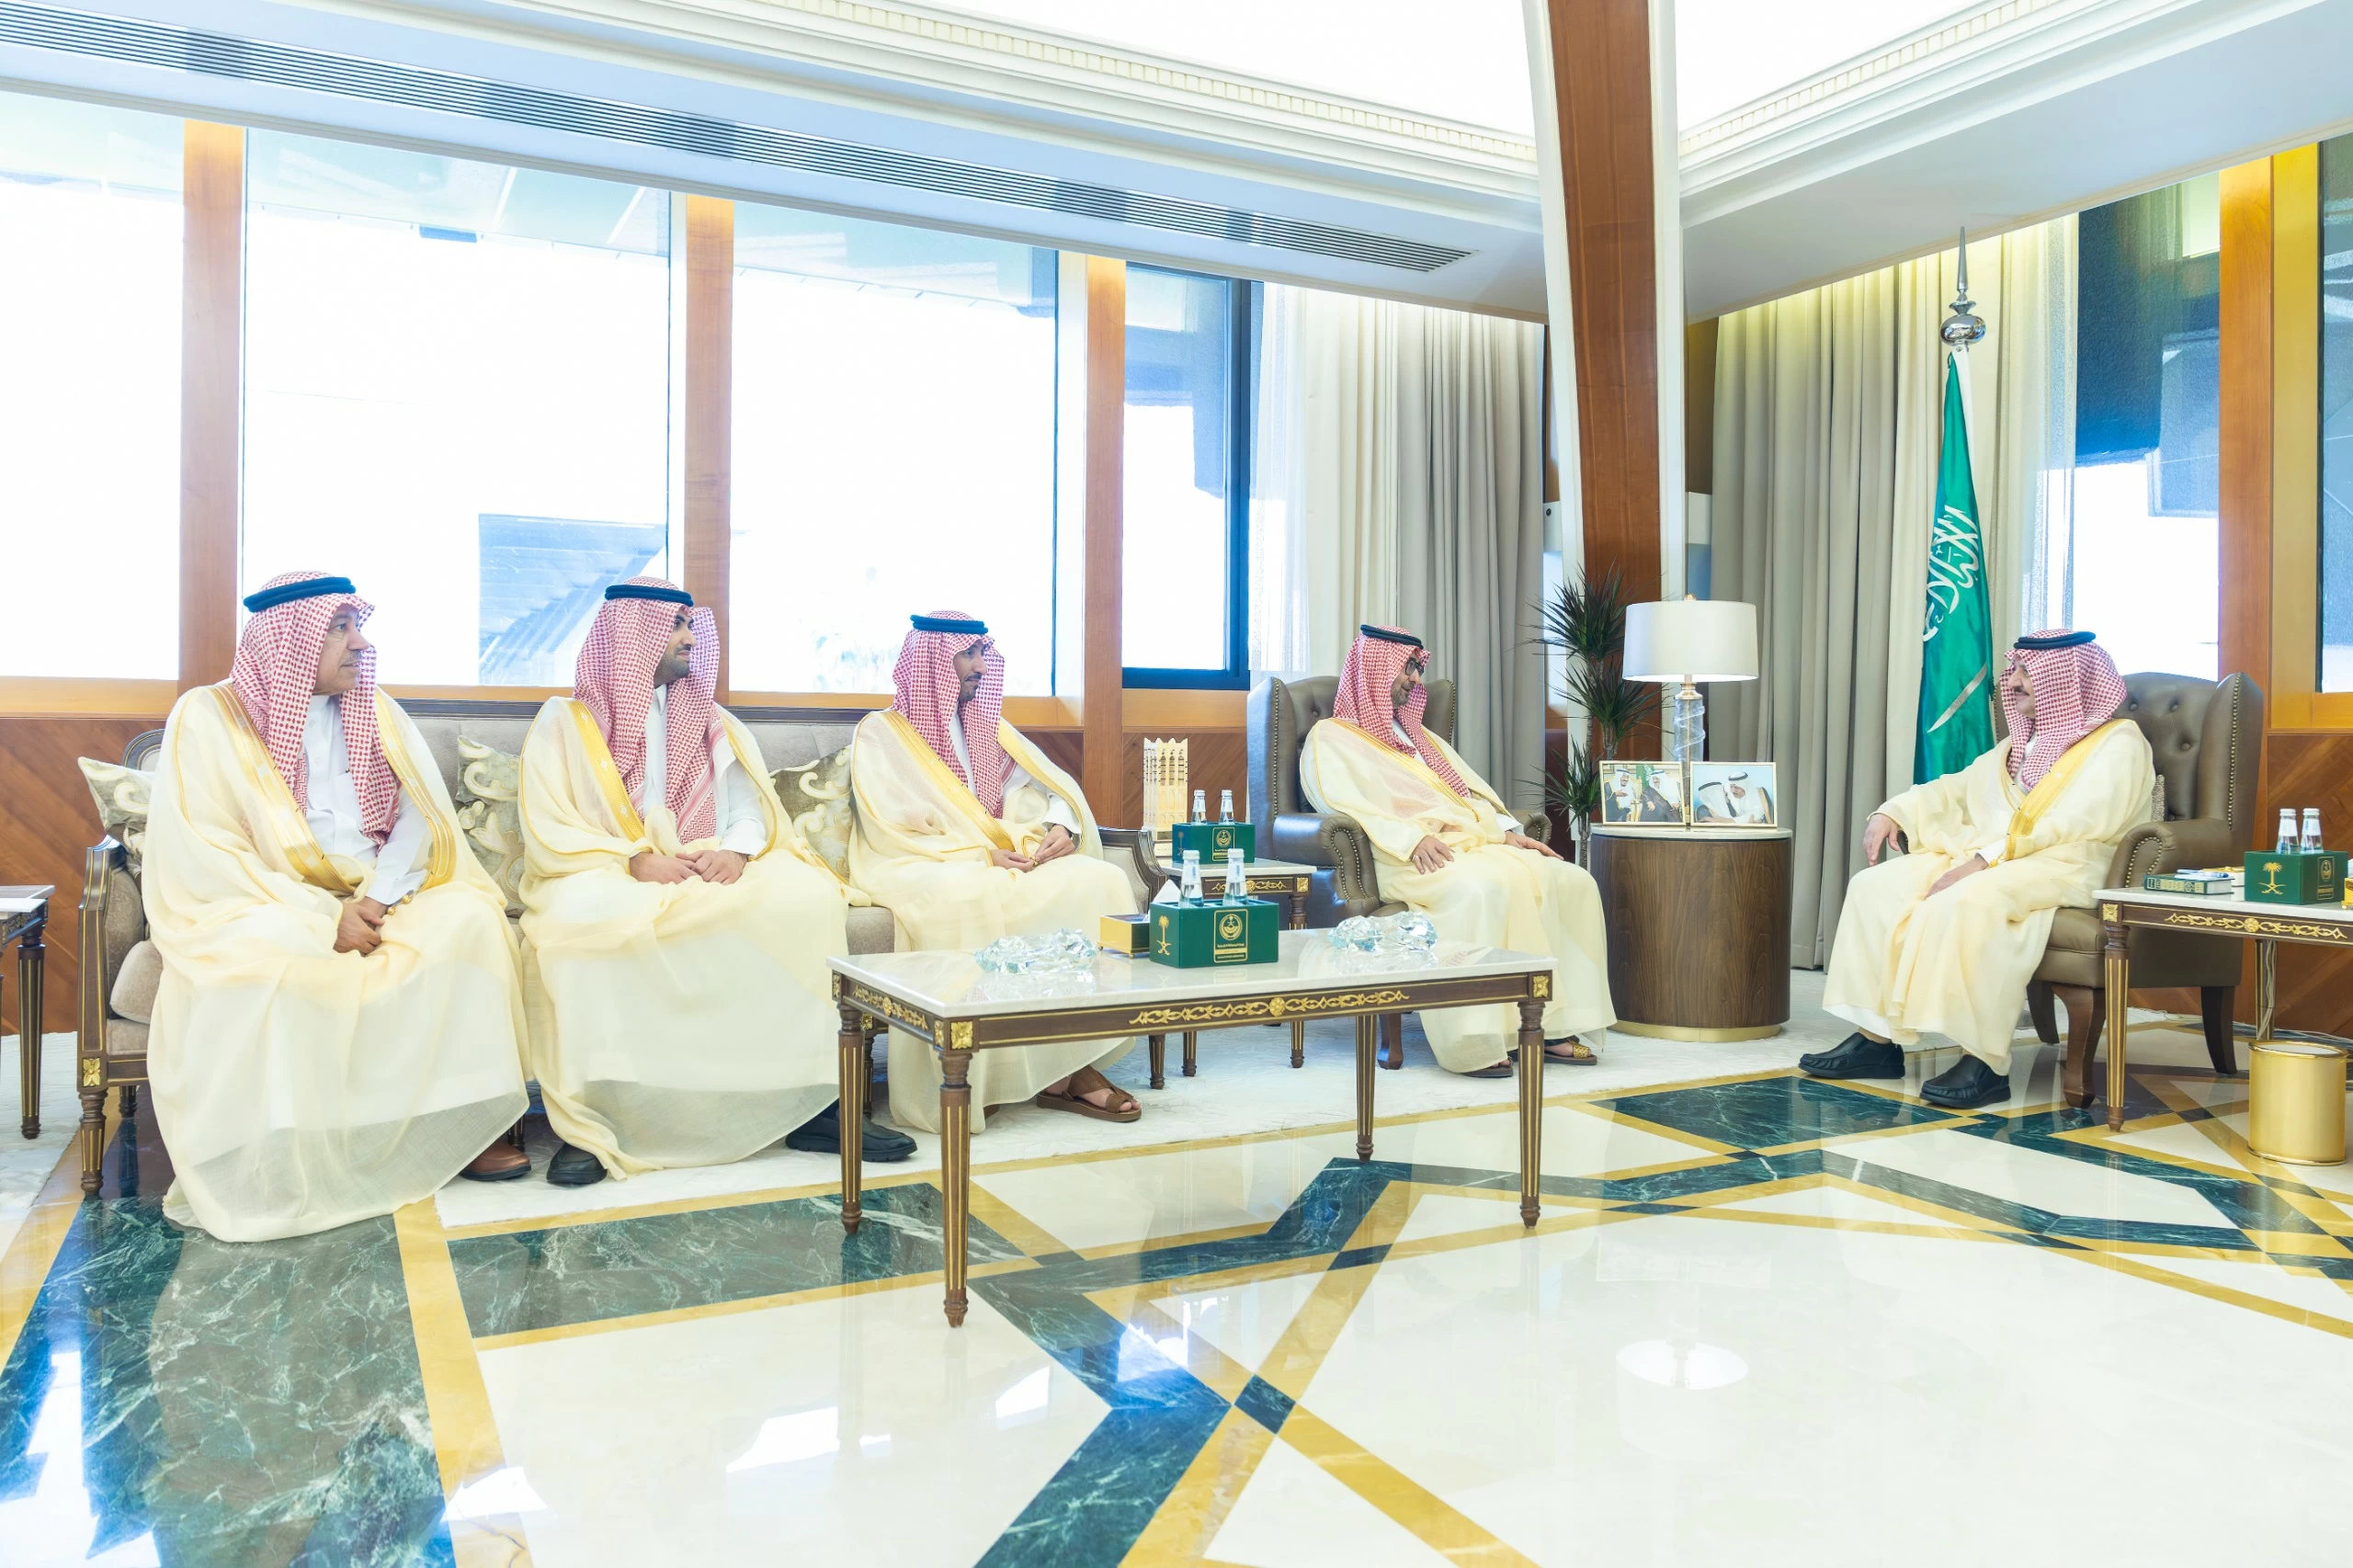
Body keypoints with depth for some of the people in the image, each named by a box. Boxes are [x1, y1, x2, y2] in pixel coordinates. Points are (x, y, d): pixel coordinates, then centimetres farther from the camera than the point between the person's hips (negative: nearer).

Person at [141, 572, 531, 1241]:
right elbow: (199, 857, -11)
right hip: (262, 913, -4)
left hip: (374, 903, 4)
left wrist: (381, 896, -17)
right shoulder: (208, 717, -3)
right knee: (264, 963, -36)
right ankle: (266, 1175, -23)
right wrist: (325, 917, -20)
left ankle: (458, 1122, -19)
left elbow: (423, 812, 2)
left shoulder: (375, 712, 11)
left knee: (469, 914, -23)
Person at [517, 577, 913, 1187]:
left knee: (809, 895, -23)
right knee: (579, 912, -38)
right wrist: (633, 860, -20)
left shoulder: (710, 721, 20)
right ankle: (587, 1121, -30)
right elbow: (547, 830, -4)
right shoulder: (566, 720, 8)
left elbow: (750, 804, 8)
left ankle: (813, 1099, -22)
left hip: (713, 875, 4)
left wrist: (737, 848, -15)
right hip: (607, 877, -3)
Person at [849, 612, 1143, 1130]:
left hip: (1006, 863, 6)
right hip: (922, 871, -5)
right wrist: (983, 855, -19)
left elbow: (1047, 788, 13)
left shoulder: (988, 727, 23)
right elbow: (892, 831, -8)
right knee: (978, 898, -40)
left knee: (1098, 880, -22)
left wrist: (1060, 826, -11)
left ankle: (1070, 1064, -26)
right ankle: (963, 1081, -30)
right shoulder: (881, 734, 5)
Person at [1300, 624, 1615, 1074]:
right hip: (1407, 862, -7)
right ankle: (1475, 1040, -35)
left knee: (1571, 880, -14)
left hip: (1476, 845, 8)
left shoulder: (1419, 736, 32)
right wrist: (1412, 839, -24)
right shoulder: (1331, 739, 8)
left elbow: (1472, 792, 23)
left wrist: (1507, 832, 3)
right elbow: (1344, 806, -10)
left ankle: (1552, 1024, -17)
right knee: (1486, 886, -38)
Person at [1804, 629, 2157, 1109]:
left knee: (1969, 901, -38)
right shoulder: (2019, 745, 26)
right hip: (1980, 859, 8)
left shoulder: (2118, 742, 0)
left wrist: (1983, 861, -24)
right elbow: (1955, 790, 28)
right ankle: (1876, 1037, -15)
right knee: (1876, 885, -12)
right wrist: (1892, 812, 7)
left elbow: (2072, 825, -15)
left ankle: (1985, 1061, -33)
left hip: (2063, 870, -8)